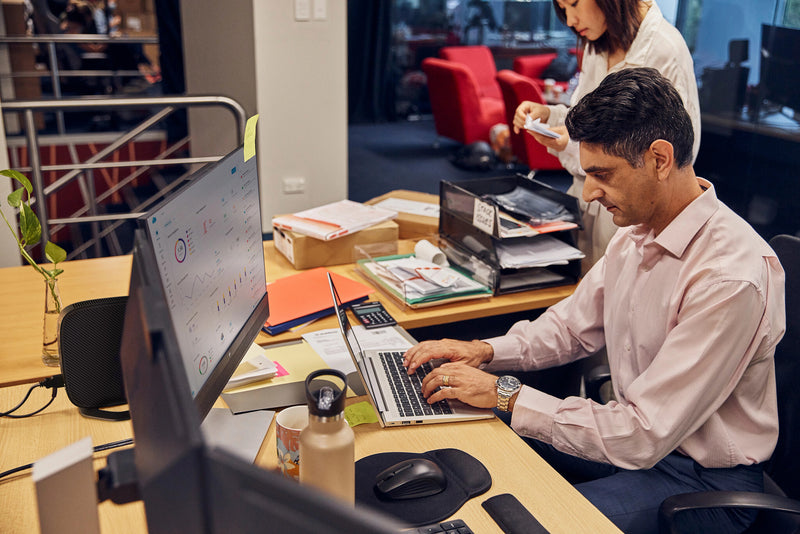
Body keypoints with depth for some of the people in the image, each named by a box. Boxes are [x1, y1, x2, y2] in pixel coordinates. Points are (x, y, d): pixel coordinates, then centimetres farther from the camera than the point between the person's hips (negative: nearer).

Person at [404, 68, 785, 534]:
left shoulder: (732, 276, -29)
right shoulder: (637, 233, -2)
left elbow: (643, 436, -28)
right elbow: (574, 324, 12)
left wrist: (506, 395, -23)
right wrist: (486, 351, -4)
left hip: (701, 478, -7)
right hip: (638, 437, 8)